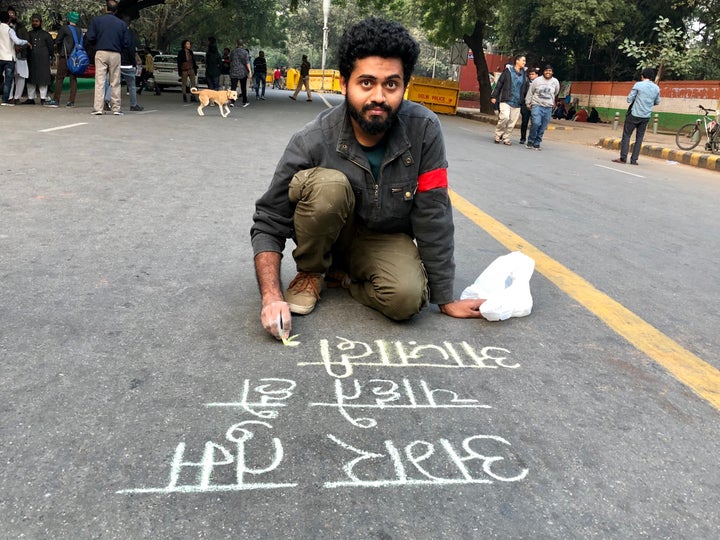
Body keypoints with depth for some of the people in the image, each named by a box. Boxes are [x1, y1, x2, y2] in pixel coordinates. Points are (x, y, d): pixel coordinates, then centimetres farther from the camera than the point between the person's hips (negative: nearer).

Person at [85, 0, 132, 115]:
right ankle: (116, 108, 7)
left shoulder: (96, 20, 0)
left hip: (101, 53, -1)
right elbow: (127, 43, 2)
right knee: (115, 83, 7)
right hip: (116, 55, 1)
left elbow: (89, 38, -5)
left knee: (100, 81, 0)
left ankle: (98, 108, -5)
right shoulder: (122, 23, 5)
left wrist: (95, 44, 16)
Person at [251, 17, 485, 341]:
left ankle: (342, 274, 2)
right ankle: (311, 272, -5)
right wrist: (271, 296, -33)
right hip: (329, 233, -1)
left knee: (408, 298, -31)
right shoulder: (312, 142, -24)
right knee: (327, 184, -34)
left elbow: (433, 218, -17)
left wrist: (445, 299, -12)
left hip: (386, 238, 1)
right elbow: (269, 223, -19)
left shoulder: (424, 130, -21)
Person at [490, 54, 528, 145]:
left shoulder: (524, 74, 12)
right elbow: (499, 84, 1)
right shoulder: (508, 71, 0)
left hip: (517, 103, 5)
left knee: (512, 122, 3)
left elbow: (526, 89, 15)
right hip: (506, 100, -5)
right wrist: (494, 96, -3)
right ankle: (498, 136, -1)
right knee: (505, 117, -20)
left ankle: (506, 138, 16)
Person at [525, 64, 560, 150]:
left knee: (542, 128, 2)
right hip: (537, 105, -3)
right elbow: (530, 92, 7)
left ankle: (536, 144, 12)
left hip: (548, 108, 3)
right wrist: (528, 103, 6)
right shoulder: (537, 80, -1)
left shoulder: (555, 82, 5)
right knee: (536, 123, -20)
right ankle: (530, 141, -4)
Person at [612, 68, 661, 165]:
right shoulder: (656, 88, 5)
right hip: (646, 116, 4)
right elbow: (657, 102, 16)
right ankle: (634, 159, 6)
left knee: (626, 135, 3)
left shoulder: (638, 85, -9)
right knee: (639, 137, 9)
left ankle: (623, 158, -2)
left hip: (634, 114, -4)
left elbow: (629, 99, -8)